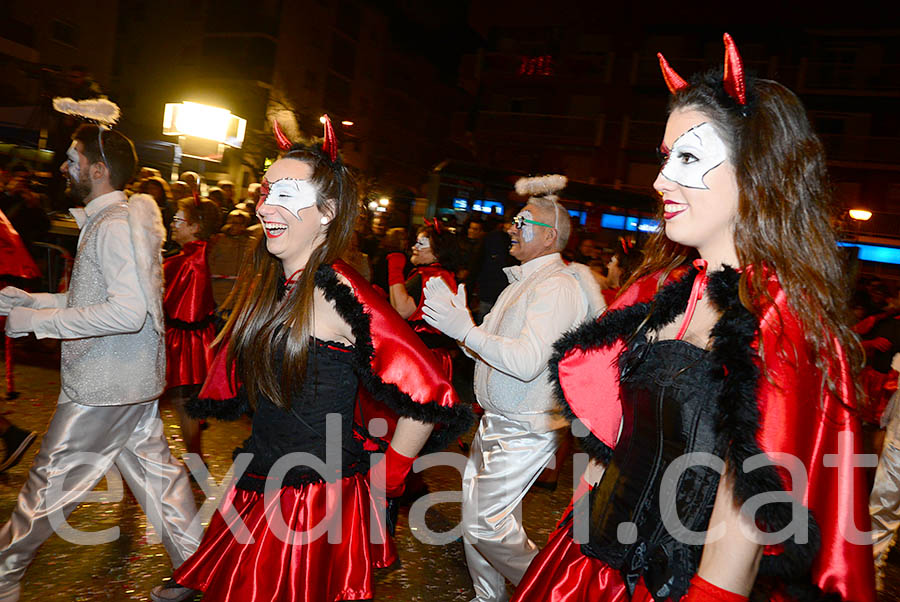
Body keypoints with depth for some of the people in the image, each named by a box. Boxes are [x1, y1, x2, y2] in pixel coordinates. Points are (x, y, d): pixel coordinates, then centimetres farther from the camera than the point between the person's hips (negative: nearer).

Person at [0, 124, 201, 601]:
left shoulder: (116, 224, -18)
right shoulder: (108, 221, 15)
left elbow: (128, 311, -28)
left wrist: (38, 321, -21)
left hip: (106, 384, -10)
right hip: (132, 378, 10)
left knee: (50, 482, 7)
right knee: (153, 468, 15)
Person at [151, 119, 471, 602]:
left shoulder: (338, 297, -22)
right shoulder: (267, 286, 3)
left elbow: (428, 400, -24)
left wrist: (381, 484, -14)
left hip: (318, 505, -7)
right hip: (258, 489, 7)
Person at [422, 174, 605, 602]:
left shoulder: (558, 286, -18)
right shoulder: (519, 284, 14)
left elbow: (528, 362, -29)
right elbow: (487, 350, 15)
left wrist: (464, 328, -28)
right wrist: (456, 321, 0)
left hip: (525, 430, -9)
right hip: (494, 421, 9)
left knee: (487, 524, -5)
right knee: (473, 517, 16)